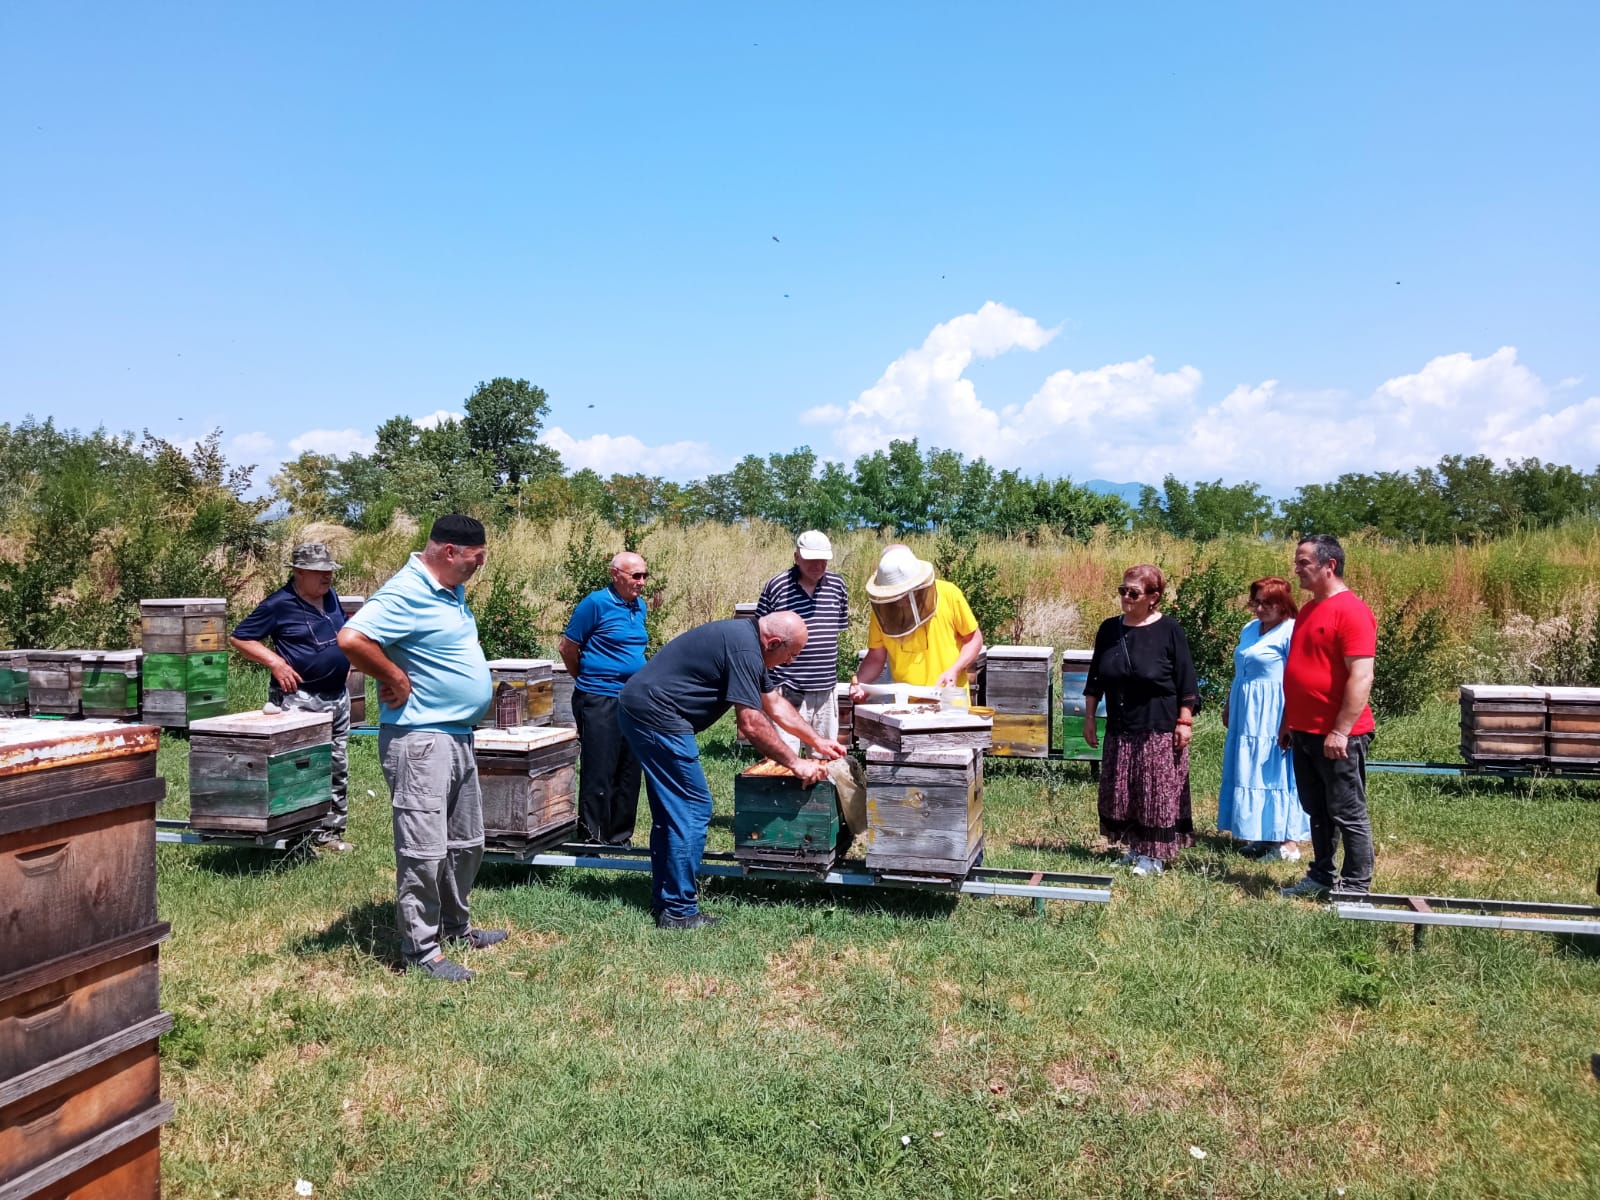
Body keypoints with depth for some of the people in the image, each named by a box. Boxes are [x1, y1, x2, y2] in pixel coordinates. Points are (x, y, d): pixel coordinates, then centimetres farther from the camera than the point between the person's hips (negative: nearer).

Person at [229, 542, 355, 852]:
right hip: (301, 698, -8)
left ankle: (331, 831, 23)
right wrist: (276, 662, -16)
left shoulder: (330, 597, 10)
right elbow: (238, 638, -8)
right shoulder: (279, 604, -11)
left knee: (338, 768, 13)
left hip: (338, 695, 8)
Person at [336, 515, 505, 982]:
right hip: (420, 739, -10)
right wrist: (396, 679, -19)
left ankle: (455, 926, 34)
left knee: (466, 844, 19)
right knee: (425, 851, -4)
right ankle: (421, 950, 5)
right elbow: (351, 639, -30)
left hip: (459, 735, 10)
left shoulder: (450, 591, 12)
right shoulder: (407, 593, -19)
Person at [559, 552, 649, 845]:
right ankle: (594, 839, 7)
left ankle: (620, 837, 22)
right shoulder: (596, 603, -10)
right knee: (598, 774, -2)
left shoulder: (639, 606, 11)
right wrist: (587, 679, 8)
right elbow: (567, 647, -5)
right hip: (599, 700, -7)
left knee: (629, 772, 12)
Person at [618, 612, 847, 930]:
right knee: (692, 810, -6)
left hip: (639, 709, 11)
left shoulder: (744, 637, 13)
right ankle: (679, 912, -1)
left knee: (670, 810, 16)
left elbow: (775, 704, 22)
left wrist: (818, 742, 23)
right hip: (657, 716, -11)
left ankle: (663, 901, 24)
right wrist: (796, 764, -10)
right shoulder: (744, 649, -19)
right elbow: (752, 724, -19)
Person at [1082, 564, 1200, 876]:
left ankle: (1153, 853, 9)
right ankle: (1134, 846, 22)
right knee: (1119, 791, 8)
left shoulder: (1169, 630, -6)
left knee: (1157, 792, -1)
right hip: (1120, 728, 5)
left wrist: (1185, 722, -10)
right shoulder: (1109, 629, 6)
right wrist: (1089, 716, 9)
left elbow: (1186, 680, -6)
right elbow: (1095, 679, 12)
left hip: (1159, 729, -5)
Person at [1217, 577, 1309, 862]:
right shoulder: (1249, 630, 15)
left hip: (1273, 716, -9)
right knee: (1248, 773, 11)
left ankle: (1287, 843, -1)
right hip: (1246, 714, 9)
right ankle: (1260, 835, 20)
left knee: (1274, 773, -6)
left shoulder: (1291, 632, -13)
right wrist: (1228, 704, 23)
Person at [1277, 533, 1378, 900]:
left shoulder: (1352, 611, -15)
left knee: (1348, 814, 1)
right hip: (1304, 732, 9)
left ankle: (1356, 888, 10)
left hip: (1336, 736, -9)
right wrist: (1287, 722, 19)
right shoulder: (1308, 610, 14)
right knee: (1317, 811, 16)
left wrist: (1341, 731, -23)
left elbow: (1361, 677, -20)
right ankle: (1321, 876, 27)